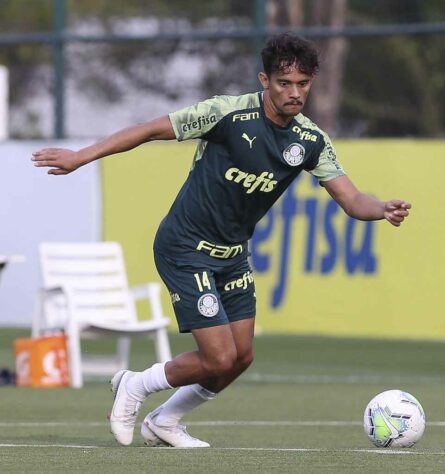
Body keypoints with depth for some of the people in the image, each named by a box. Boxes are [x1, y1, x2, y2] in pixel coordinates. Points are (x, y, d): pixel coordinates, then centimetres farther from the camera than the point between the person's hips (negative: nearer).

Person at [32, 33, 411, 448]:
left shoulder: (311, 141, -4)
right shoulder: (228, 113, -21)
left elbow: (350, 199, -6)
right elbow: (153, 130, -15)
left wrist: (384, 210, -29)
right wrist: (81, 157, -17)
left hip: (233, 253, 7)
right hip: (186, 248, -7)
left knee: (241, 358, 7)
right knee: (219, 359, -12)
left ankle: (162, 423, 28)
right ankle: (134, 387, 14)